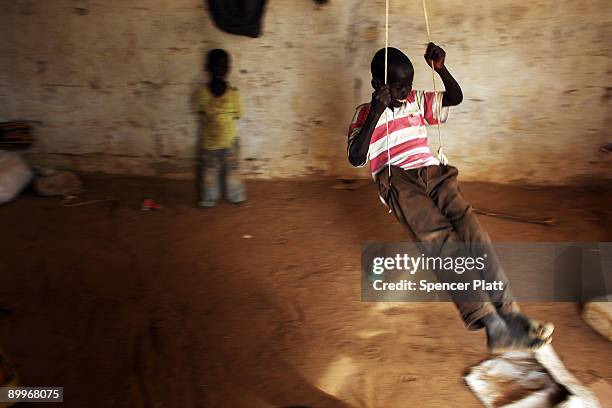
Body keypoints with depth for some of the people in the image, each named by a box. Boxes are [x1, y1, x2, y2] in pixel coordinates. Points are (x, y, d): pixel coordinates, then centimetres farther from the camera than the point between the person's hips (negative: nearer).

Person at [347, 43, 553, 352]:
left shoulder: (417, 101, 25)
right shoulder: (365, 114, 10)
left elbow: (456, 97, 23)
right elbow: (356, 158, -4)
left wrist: (440, 68, 6)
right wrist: (376, 113, -11)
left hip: (431, 170, 5)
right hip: (396, 179, -5)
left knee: (469, 226, -25)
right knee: (438, 236, -31)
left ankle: (507, 311, -30)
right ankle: (492, 323, -39)